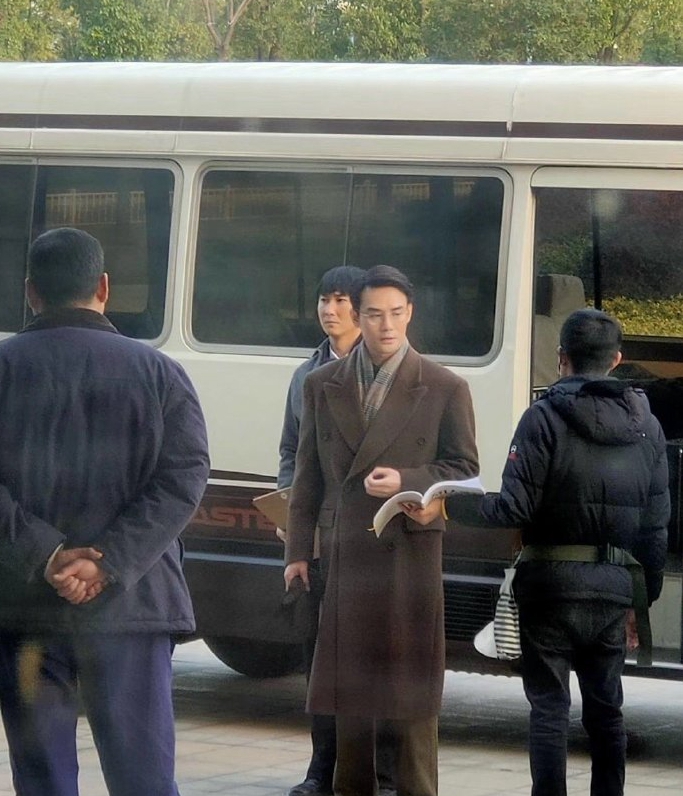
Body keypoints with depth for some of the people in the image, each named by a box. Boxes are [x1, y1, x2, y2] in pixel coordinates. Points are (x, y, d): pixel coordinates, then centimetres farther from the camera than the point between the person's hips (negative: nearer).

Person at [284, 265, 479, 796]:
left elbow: (464, 469, 2)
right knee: (348, 681, 8)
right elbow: (308, 474, 12)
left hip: (409, 553, -3)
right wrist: (299, 550, 7)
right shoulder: (322, 385, 10)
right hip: (344, 554, 3)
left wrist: (405, 481, -14)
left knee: (410, 686, -2)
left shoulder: (445, 389, 0)